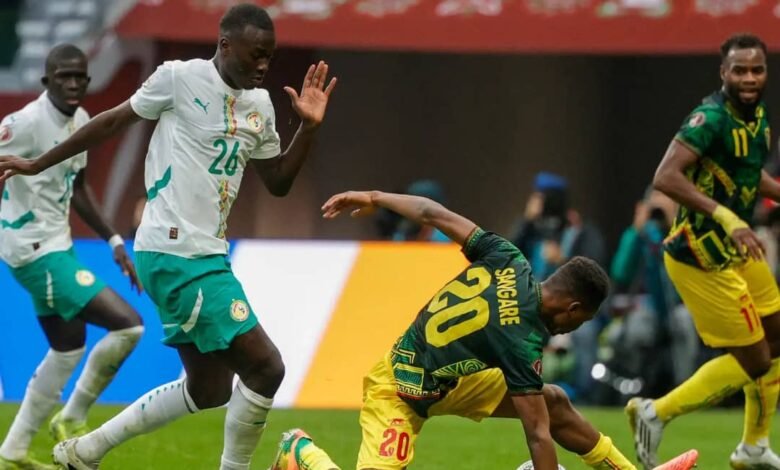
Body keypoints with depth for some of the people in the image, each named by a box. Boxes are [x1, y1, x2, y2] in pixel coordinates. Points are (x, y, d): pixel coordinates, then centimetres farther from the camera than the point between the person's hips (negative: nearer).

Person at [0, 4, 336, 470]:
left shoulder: (260, 104, 10)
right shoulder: (180, 79, -10)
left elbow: (278, 182, 19)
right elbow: (112, 122, 1)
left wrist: (309, 126, 5)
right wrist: (38, 165, 8)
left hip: (208, 255, 9)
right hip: (176, 253, -9)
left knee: (208, 391, 15)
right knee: (265, 367, -13)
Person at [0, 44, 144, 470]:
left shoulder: (81, 121, 7)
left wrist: (114, 242, 19)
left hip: (56, 245, 10)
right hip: (35, 249, -10)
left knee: (69, 348, 19)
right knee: (127, 325, -12)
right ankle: (72, 420, 6)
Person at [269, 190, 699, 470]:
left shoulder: (505, 260, -12)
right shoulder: (521, 340, -30)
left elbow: (432, 213, -6)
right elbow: (538, 436, -29)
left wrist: (375, 198, 9)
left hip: (448, 378, 9)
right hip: (402, 394, -9)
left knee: (554, 401, 7)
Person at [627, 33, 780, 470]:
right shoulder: (711, 118, -23)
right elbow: (666, 177, -33)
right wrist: (725, 216, -39)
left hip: (737, 249, 9)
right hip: (703, 258, -9)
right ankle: (656, 413, 8)